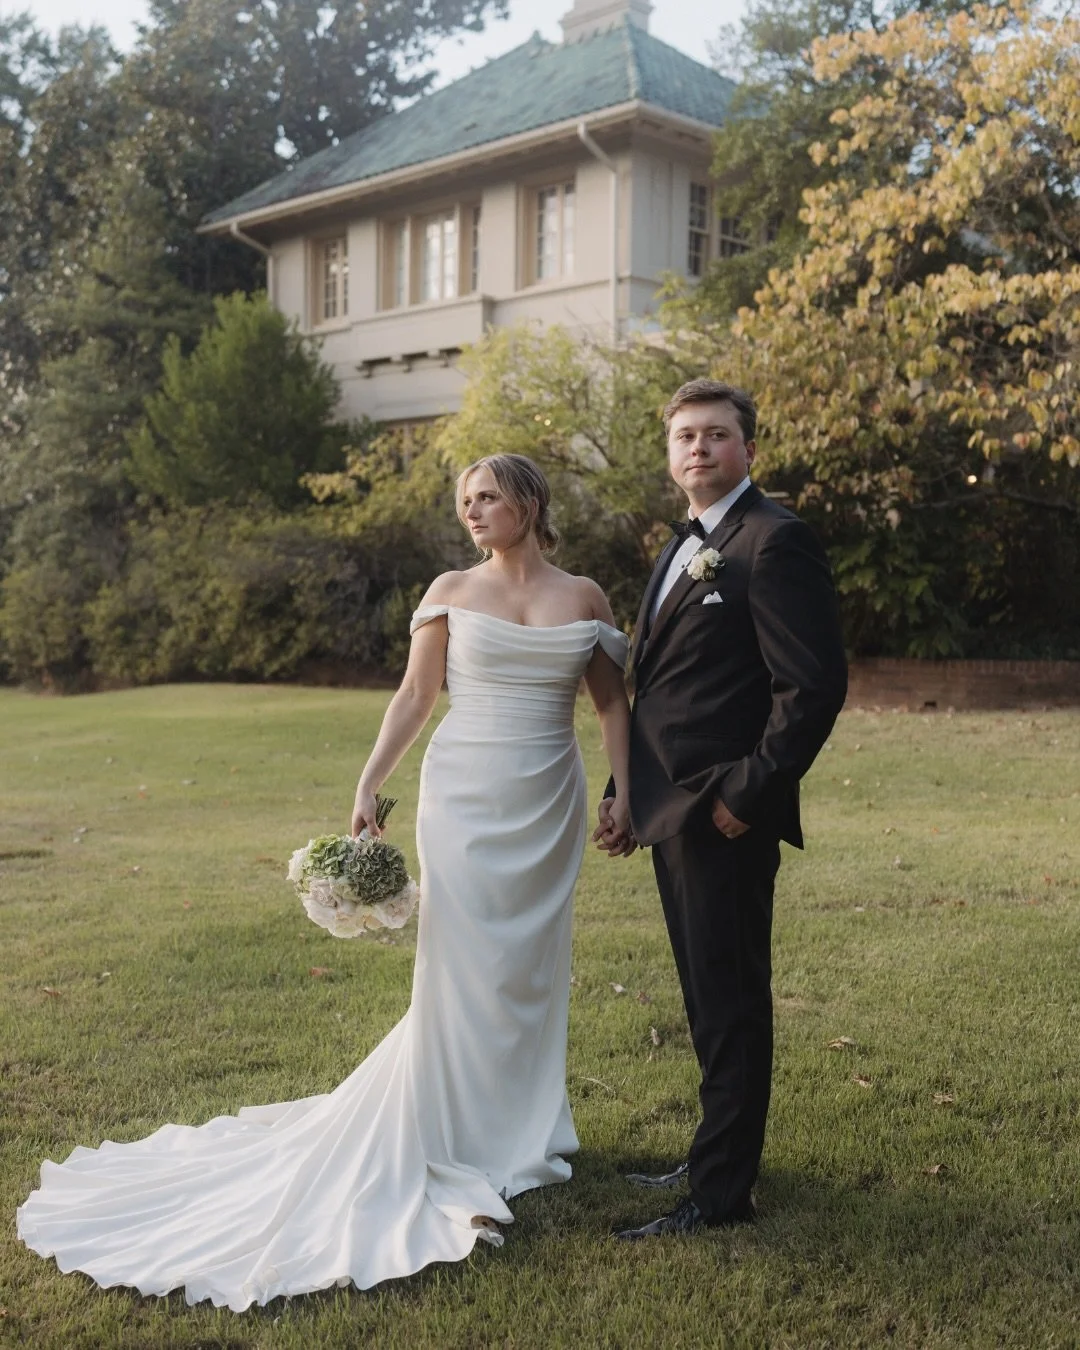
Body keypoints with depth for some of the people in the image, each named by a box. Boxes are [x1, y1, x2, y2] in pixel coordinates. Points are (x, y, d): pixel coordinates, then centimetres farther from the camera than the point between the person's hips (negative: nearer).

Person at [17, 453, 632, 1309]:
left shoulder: (584, 598, 5)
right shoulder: (452, 592, 2)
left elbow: (612, 700, 9)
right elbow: (415, 698, 1)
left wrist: (624, 788, -1)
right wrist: (370, 784, -5)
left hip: (549, 805, 2)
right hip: (465, 798, -2)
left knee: (536, 966, 9)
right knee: (462, 968, -2)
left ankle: (522, 1130, 26)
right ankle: (458, 1151, 10)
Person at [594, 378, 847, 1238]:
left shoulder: (775, 541, -12)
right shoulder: (684, 547, 17)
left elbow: (815, 684, -18)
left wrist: (747, 793, -18)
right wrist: (628, 792, 16)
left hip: (724, 818, -9)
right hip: (673, 813, 9)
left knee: (730, 1003, 1)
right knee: (708, 998, 18)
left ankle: (722, 1192, 13)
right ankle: (719, 1152, 33)